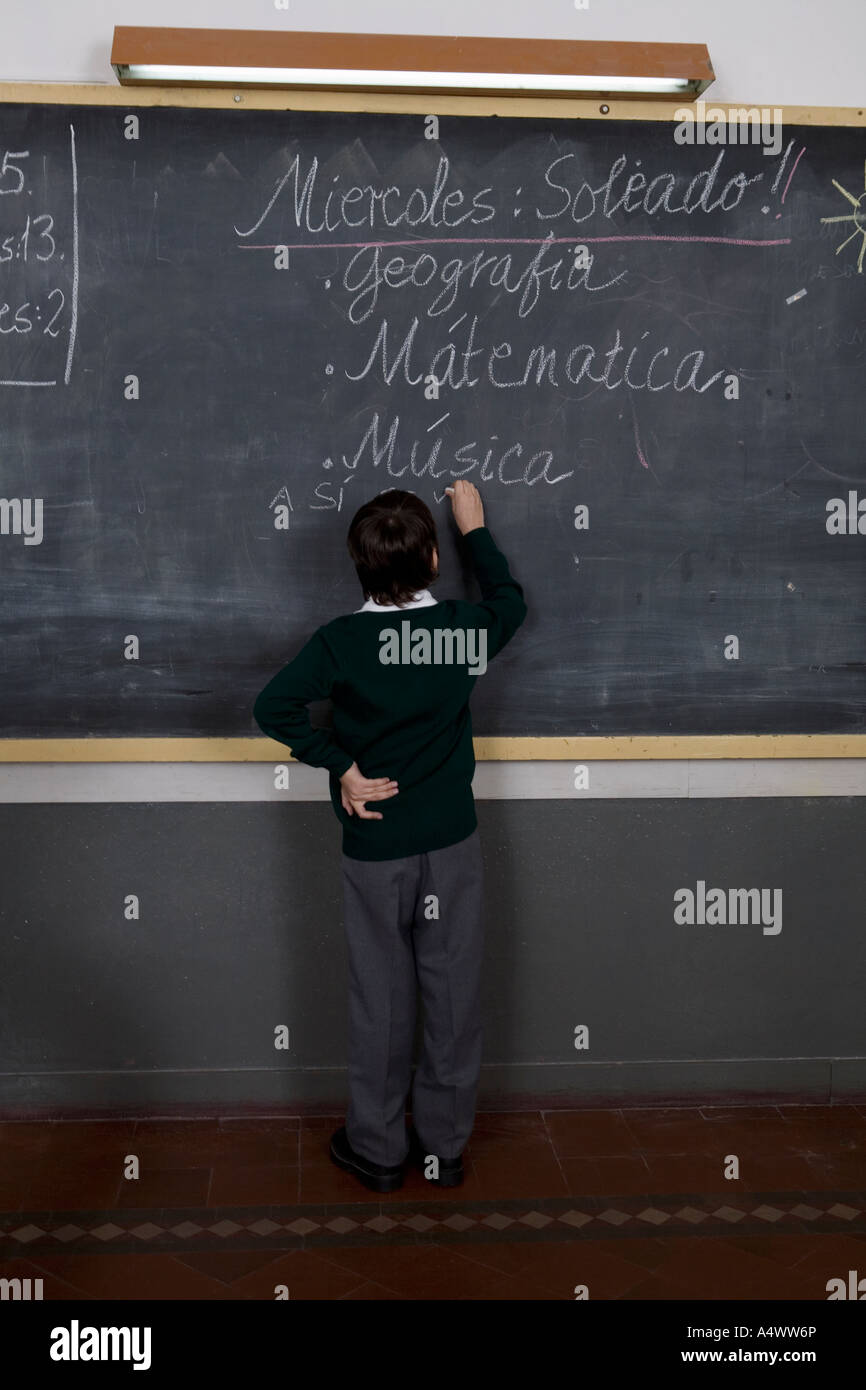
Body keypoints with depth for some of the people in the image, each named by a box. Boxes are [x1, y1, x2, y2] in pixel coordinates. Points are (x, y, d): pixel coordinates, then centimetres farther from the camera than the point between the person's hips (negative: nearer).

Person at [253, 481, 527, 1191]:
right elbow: (509, 600, 17)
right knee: (454, 995, 12)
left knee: (382, 999, 11)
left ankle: (378, 1149, 25)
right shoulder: (466, 626, -6)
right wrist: (475, 527, 26)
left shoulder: (342, 640, -12)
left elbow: (274, 707, -22)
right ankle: (444, 1146, 25)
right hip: (452, 840, 1)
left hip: (374, 846, -1)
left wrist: (342, 764, -12)